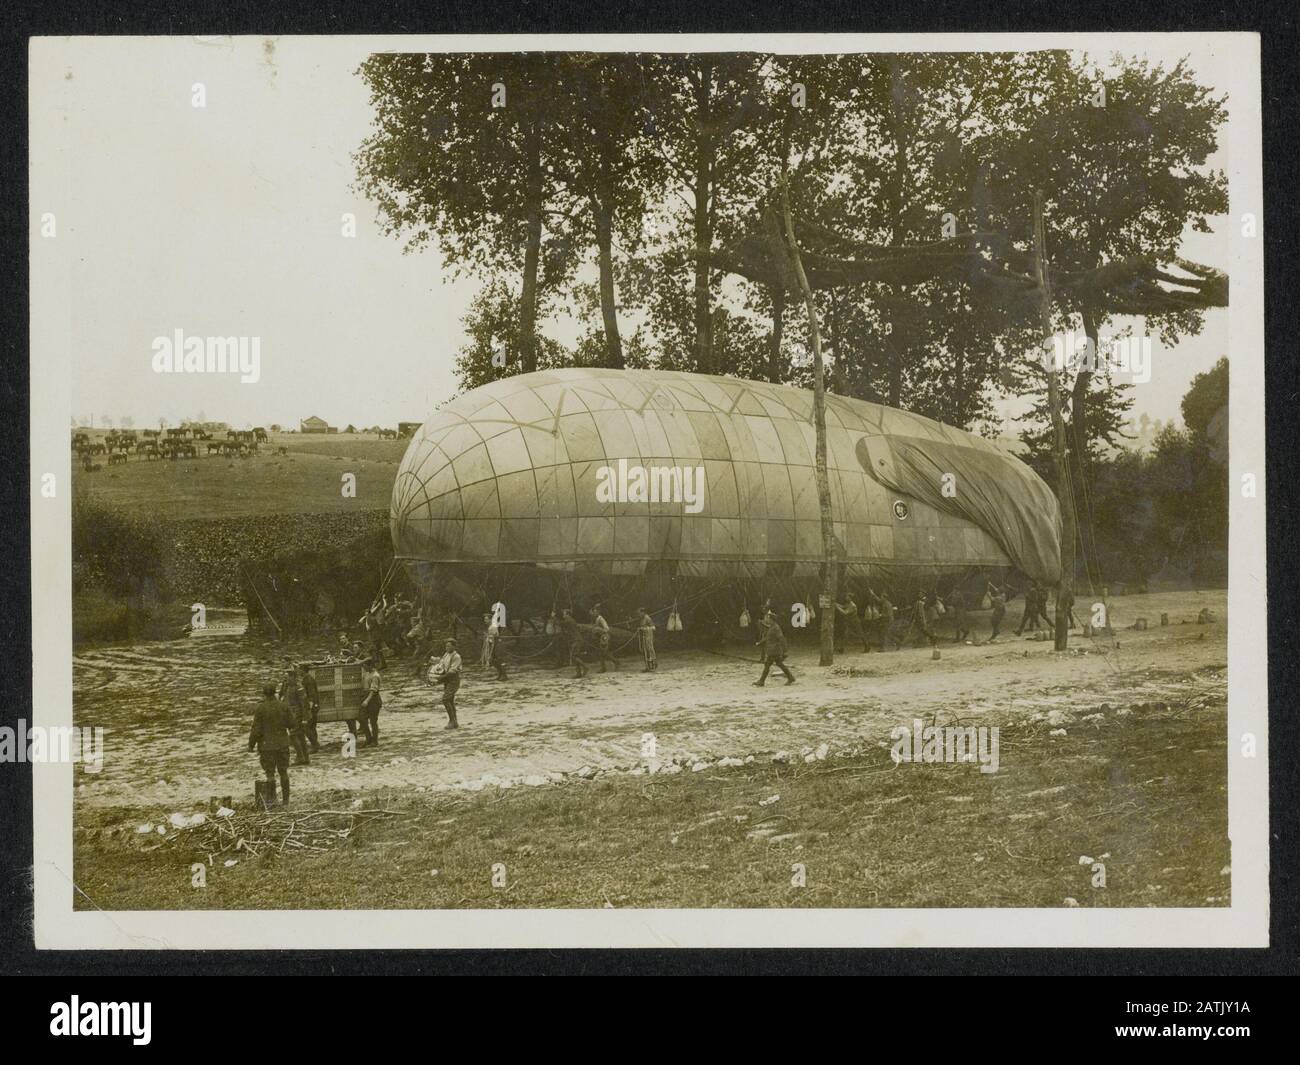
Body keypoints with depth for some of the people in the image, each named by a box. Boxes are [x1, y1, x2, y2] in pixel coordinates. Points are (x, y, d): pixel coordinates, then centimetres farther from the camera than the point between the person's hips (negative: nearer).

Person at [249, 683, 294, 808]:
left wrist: (251, 745, -2)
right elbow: (290, 724, 5)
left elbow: (256, 729, -12)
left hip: (267, 745, -4)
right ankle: (286, 799, 12)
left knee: (270, 773, 4)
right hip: (282, 744, 4)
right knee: (283, 772, 10)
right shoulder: (283, 707, -3)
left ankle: (271, 798, 5)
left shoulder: (260, 708, -13)